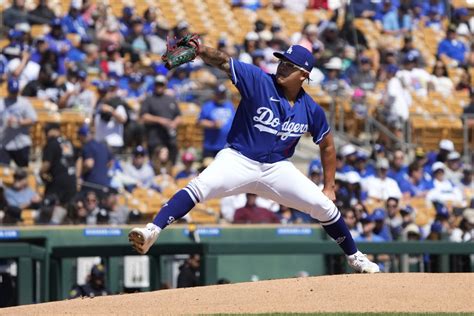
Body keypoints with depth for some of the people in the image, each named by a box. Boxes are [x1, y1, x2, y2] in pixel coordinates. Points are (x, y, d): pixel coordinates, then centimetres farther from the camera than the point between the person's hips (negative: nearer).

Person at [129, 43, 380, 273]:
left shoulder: (311, 110, -2)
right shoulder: (259, 82, -11)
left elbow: (327, 145, 13)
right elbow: (222, 61, -23)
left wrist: (329, 186, 10)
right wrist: (198, 50, -42)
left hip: (278, 169, 3)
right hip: (239, 160, -3)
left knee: (325, 206, -2)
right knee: (199, 187, -28)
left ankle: (354, 257, 22)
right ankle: (152, 232, -37)